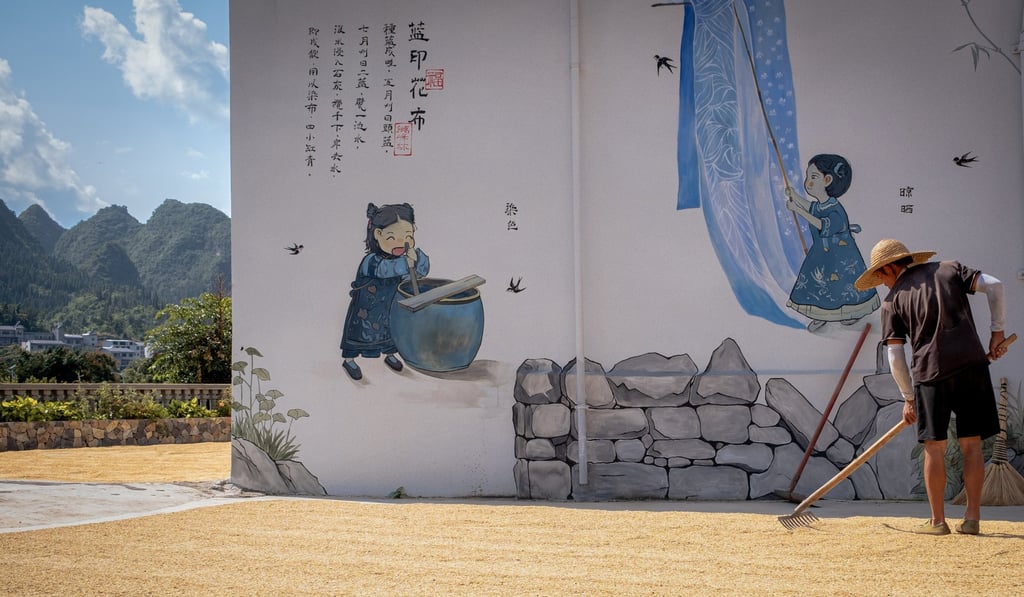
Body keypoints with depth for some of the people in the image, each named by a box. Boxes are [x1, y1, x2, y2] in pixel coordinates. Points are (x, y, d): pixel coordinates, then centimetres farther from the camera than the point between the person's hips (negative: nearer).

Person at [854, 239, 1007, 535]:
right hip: (972, 364, 2)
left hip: (930, 371, -2)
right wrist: (997, 331, 8)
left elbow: (895, 356, 5)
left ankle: (937, 521, 8)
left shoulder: (893, 300, 8)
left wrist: (908, 397, 13)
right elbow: (993, 285, 1)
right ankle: (972, 518, 9)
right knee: (971, 444, 8)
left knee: (934, 447, 6)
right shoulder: (950, 269, 14)